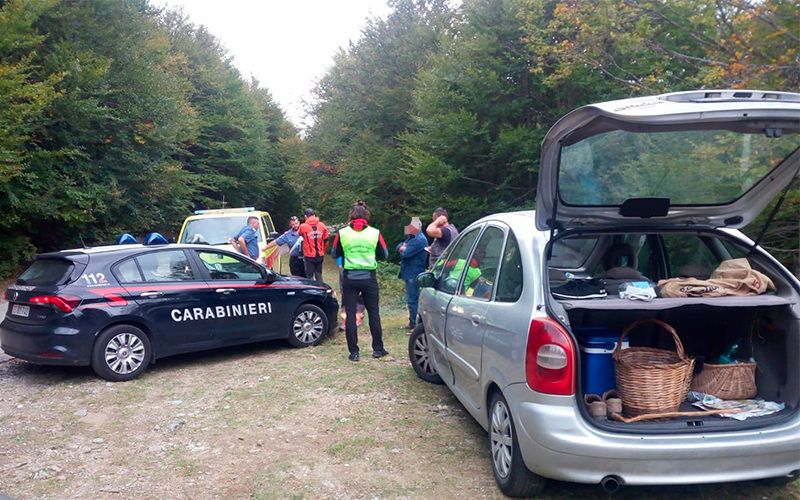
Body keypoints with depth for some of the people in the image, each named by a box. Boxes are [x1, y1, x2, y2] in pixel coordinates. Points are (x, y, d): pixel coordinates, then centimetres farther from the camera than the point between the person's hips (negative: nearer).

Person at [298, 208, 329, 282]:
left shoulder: (303, 226, -13)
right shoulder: (322, 225, -3)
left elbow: (299, 234, 9)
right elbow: (326, 240, 7)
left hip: (309, 256, -3)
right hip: (320, 255, 4)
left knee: (310, 277, 5)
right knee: (319, 275, 17)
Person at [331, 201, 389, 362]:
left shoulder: (342, 233, -3)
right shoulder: (375, 233, -3)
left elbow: (335, 254, 9)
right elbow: (384, 255, 7)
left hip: (349, 277, 0)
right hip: (369, 277, 0)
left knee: (350, 314, 6)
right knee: (374, 313, 12)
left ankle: (353, 352, 6)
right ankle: (378, 349, 18)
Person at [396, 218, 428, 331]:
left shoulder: (419, 240, -17)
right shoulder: (412, 238, 17)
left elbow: (405, 253, -23)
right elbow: (398, 246, 14)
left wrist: (403, 249, -1)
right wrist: (403, 247, -8)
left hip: (414, 275, -11)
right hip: (410, 274, 11)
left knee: (412, 299, -9)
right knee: (412, 298, 16)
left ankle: (415, 324, -5)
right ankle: (412, 321, 25)